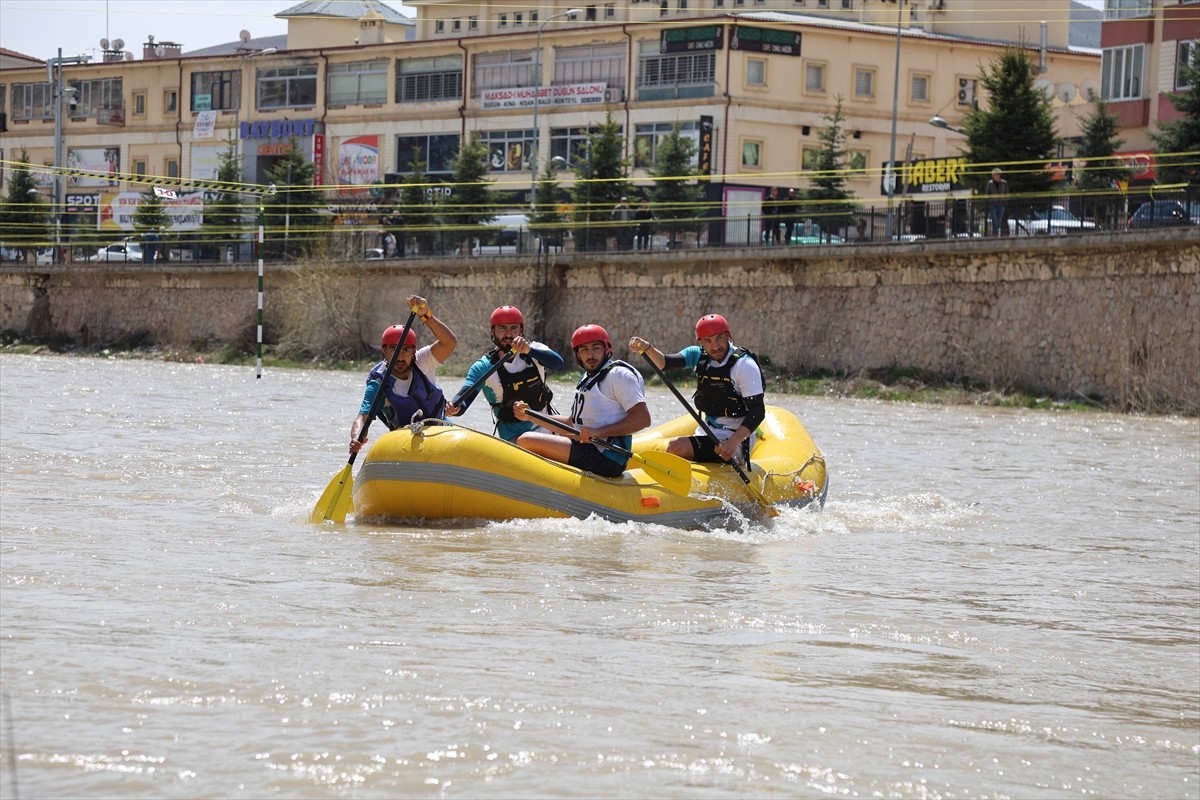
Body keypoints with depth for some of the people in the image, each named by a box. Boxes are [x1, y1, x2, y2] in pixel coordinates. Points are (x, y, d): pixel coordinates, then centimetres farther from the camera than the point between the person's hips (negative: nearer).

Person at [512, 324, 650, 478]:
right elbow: (572, 422, 26)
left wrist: (599, 432, -26)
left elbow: (643, 418, -18)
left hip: (605, 459, -10)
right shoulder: (586, 379, 22)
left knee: (527, 441, -17)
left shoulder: (618, 374, -8)